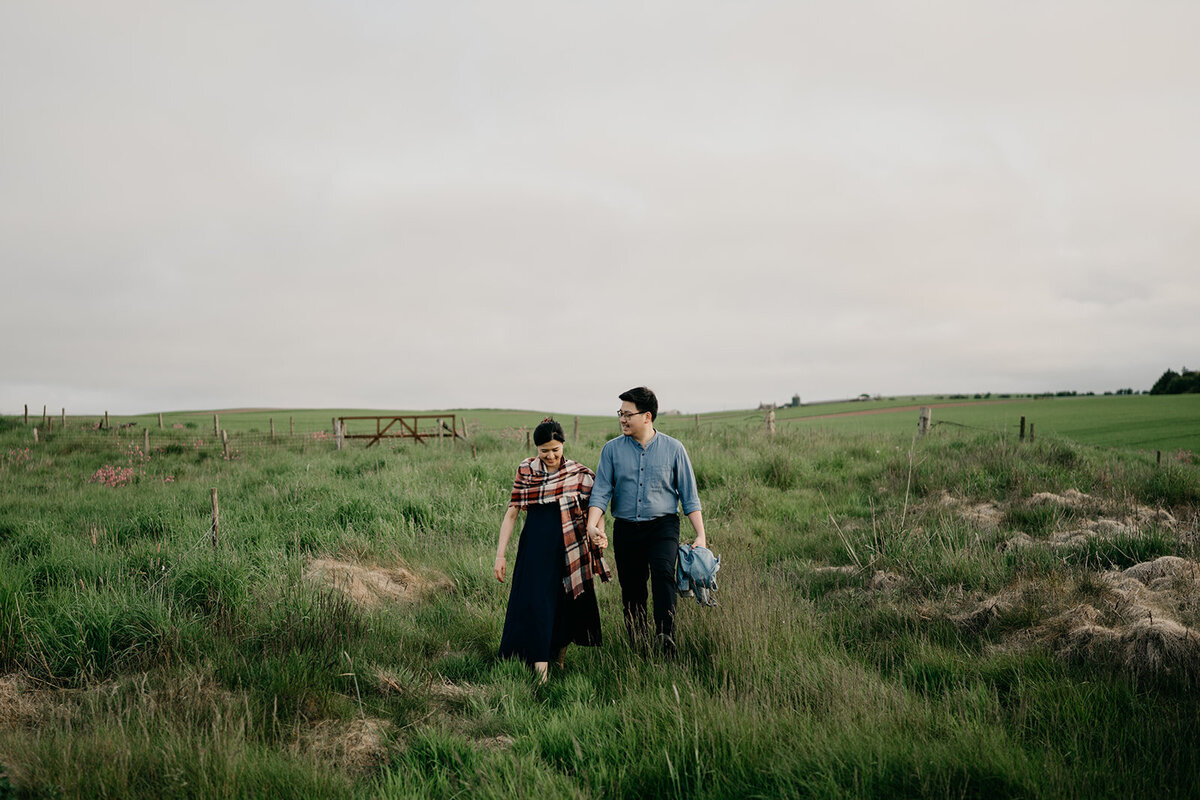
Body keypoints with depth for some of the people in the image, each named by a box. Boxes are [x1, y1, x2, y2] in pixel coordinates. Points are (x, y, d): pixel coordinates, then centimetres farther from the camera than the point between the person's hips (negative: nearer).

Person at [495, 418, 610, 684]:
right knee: (536, 605, -8)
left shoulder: (579, 474, 0)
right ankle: (541, 676, -7)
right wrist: (500, 554, 0)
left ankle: (560, 661, 29)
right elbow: (512, 512, 4)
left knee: (566, 607, 8)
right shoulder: (525, 470, 3)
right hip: (535, 548, 0)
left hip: (569, 549, 0)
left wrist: (598, 532, -22)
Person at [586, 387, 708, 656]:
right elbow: (601, 490, -2)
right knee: (631, 593, 6)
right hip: (625, 529, 2)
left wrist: (700, 535, -2)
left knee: (663, 573, -27)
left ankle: (665, 637, -36)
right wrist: (592, 523, -19)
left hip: (662, 525, -2)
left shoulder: (673, 449, 1)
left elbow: (689, 495, 4)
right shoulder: (612, 449, 4)